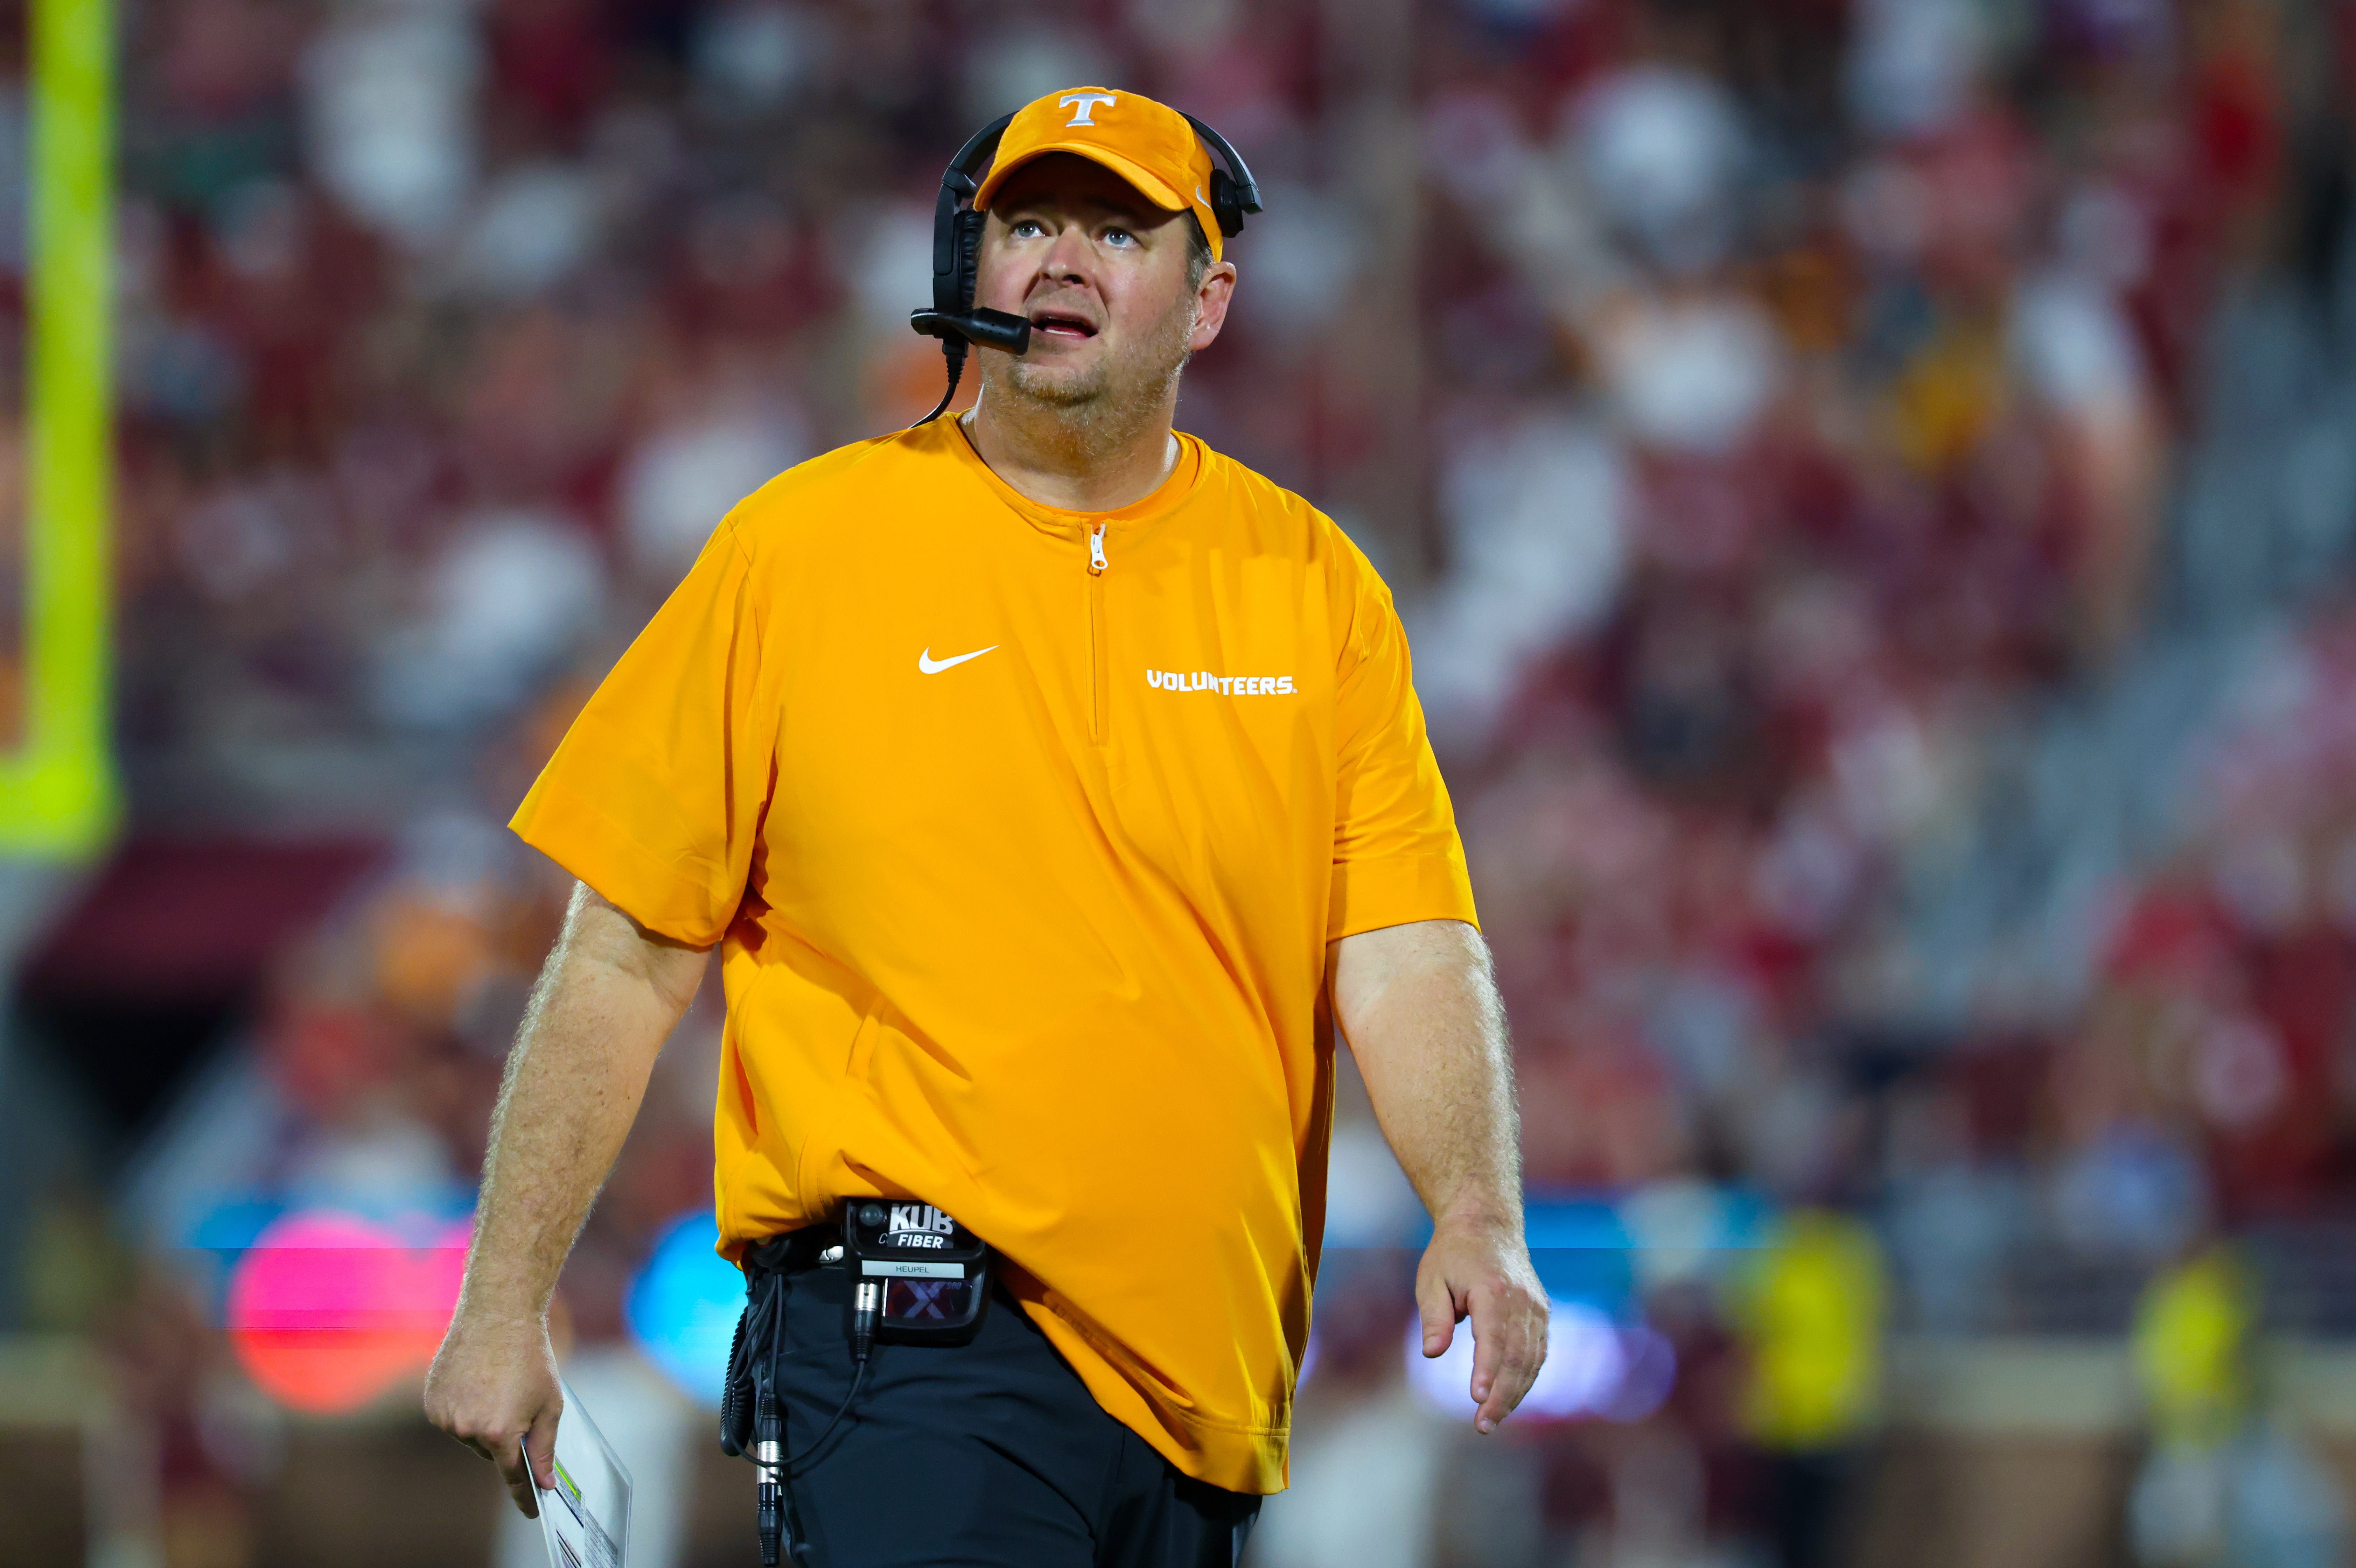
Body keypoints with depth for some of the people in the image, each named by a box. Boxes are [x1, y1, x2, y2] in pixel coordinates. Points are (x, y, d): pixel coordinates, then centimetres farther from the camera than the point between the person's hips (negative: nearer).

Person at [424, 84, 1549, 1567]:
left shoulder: (1312, 585, 8)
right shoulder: (800, 549, 2)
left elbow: (1405, 953, 1)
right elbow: (628, 961, 3)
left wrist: (1479, 1215, -17)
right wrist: (505, 1311, 1)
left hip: (1205, 1376, 3)